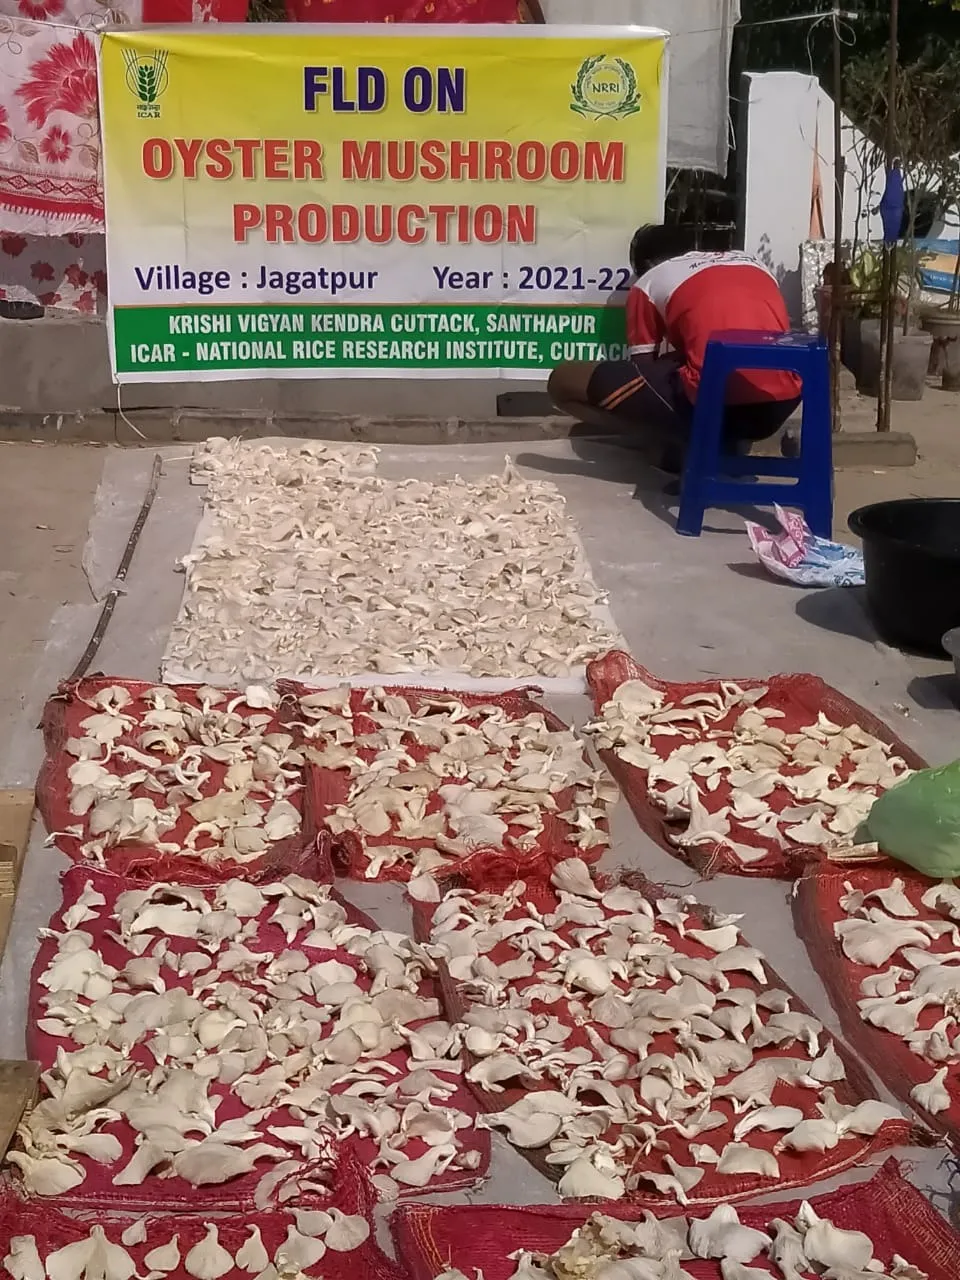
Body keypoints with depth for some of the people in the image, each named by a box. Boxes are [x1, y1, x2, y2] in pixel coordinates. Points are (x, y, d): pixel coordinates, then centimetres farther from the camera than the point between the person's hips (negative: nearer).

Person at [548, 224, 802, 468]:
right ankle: (729, 441, 16)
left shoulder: (649, 282, 15)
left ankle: (688, 445, 3)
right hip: (779, 406, 6)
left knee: (564, 380, 12)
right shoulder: (753, 263, 28)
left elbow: (641, 368, 16)